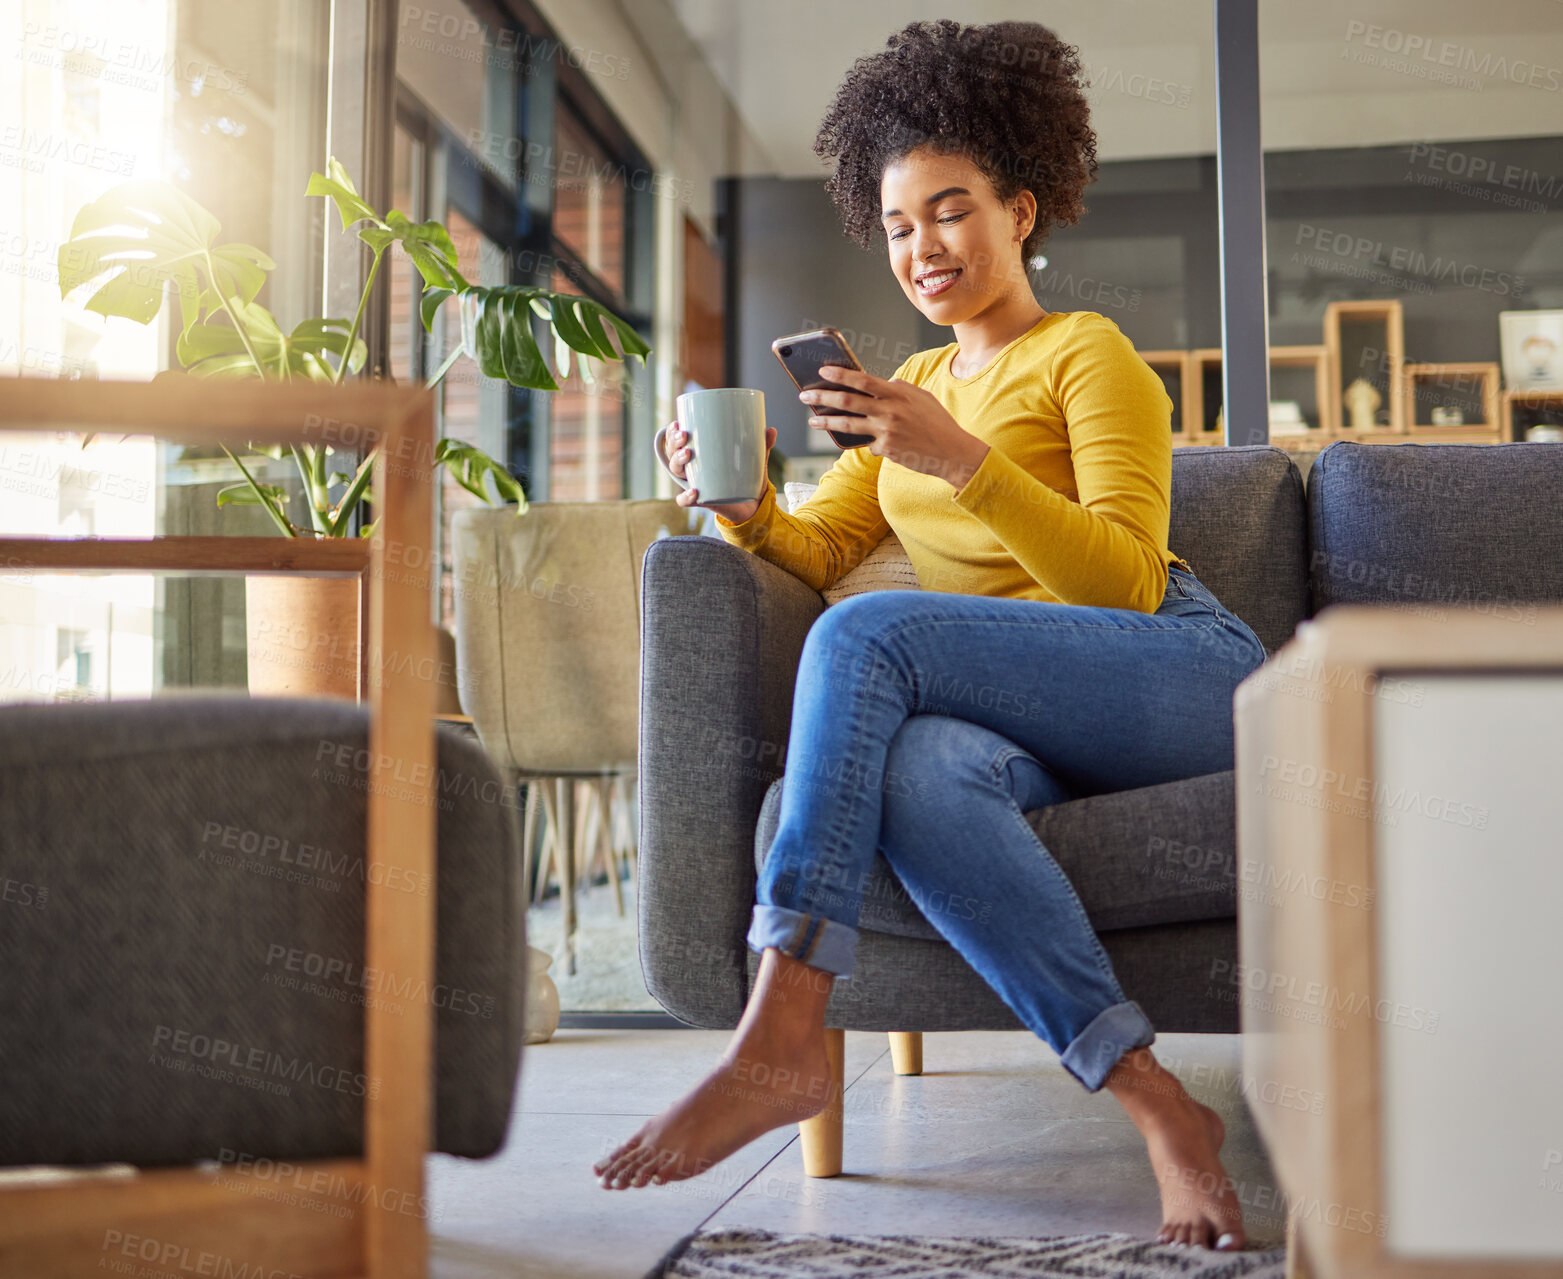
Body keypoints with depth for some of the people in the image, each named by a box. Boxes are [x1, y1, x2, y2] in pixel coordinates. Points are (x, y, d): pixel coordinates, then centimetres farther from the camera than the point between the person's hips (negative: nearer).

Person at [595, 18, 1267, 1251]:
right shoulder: (914, 387, 27)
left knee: (867, 634, -29)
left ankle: (781, 1040, -35)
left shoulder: (1090, 353, 7)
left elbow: (1128, 581, -7)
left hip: (1187, 675, -4)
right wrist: (742, 506, -5)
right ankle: (1154, 1103, -36)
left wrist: (965, 462, -19)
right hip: (1040, 727, 5)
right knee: (920, 773, -34)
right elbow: (818, 548, 17)